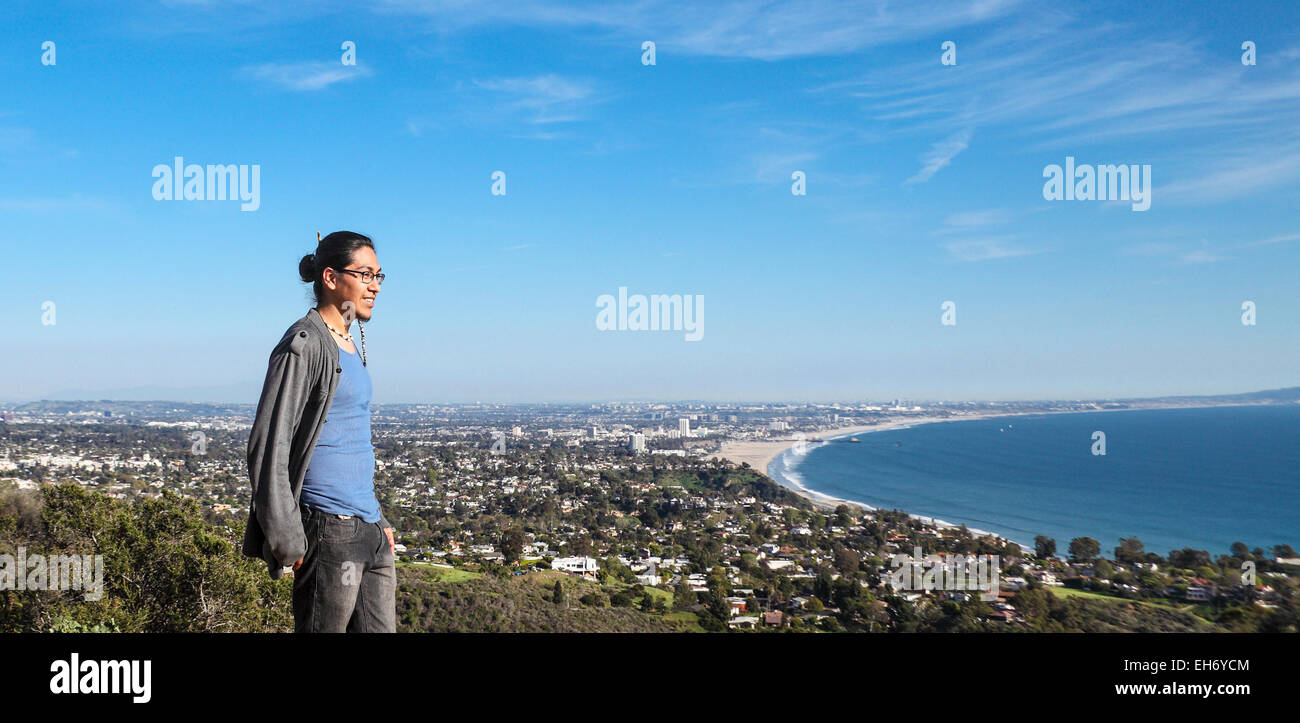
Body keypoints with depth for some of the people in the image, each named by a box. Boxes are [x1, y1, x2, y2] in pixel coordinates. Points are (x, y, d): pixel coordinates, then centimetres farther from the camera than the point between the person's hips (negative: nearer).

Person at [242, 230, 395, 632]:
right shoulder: (304, 346, -11)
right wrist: (287, 540, -16)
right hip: (329, 530, -9)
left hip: (368, 527, 9)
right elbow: (268, 447, -15)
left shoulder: (349, 345, 16)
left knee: (381, 628, 10)